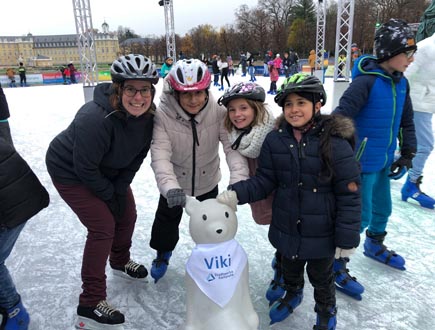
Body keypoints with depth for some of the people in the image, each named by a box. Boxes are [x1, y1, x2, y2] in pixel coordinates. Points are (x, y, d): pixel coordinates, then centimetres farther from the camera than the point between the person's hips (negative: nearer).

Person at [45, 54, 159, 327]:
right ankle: (90, 304, 2)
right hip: (70, 172, -7)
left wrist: (119, 190, -8)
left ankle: (120, 262, 44)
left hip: (108, 170, 7)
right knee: (103, 226, -12)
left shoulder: (147, 116, -16)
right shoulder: (95, 120, -38)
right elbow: (85, 168, -30)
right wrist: (109, 195, -16)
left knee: (127, 215, 13)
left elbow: (137, 157, -5)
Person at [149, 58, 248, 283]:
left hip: (208, 181, 1)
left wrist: (238, 180, -45)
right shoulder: (162, 115, -28)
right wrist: (169, 187, -50)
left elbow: (233, 147, -29)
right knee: (167, 220, 21)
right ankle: (163, 253, 52)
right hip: (175, 183, 0)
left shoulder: (218, 112, -25)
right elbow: (160, 155, -33)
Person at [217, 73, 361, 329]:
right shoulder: (275, 140, -8)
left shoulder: (335, 143, -21)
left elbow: (349, 194, -17)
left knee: (321, 275, 21)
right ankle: (292, 294, 60)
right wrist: (237, 194, -20)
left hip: (321, 233, -3)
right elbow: (265, 180, -4)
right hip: (287, 228, 4)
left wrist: (347, 238, -14)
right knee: (289, 268, 28)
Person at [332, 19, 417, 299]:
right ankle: (336, 264, 15)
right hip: (362, 162, -8)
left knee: (382, 208, 23)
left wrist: (408, 153, 12)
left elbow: (407, 121, 14)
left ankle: (375, 245, 50)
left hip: (384, 161, 8)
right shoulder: (366, 81, -20)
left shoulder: (401, 83, 5)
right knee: (360, 215, -2)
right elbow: (340, 117, -26)